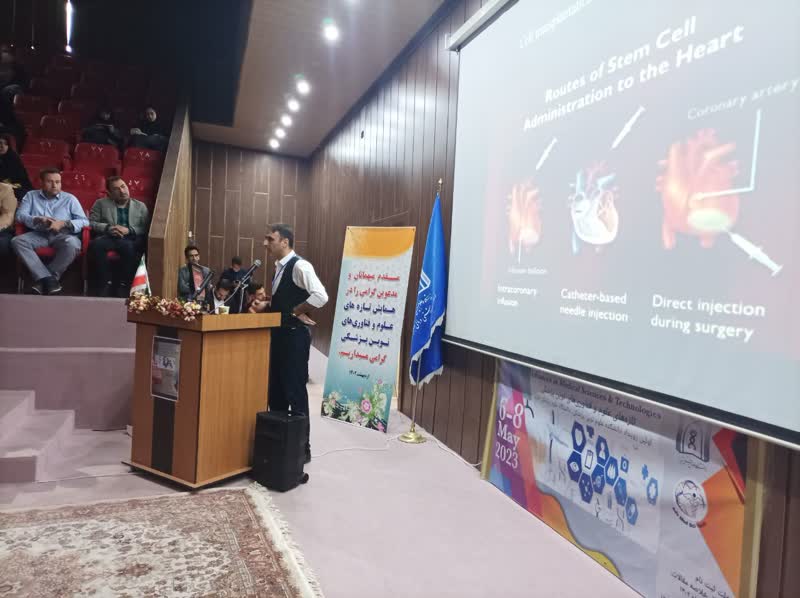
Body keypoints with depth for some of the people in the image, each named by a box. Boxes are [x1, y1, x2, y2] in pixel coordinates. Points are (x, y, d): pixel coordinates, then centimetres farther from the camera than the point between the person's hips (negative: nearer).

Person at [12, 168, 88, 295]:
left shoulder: (70, 198, 11)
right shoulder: (31, 195, 17)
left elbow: (84, 221, 0)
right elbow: (20, 215, 6)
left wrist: (63, 223, -17)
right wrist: (38, 220, -15)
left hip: (63, 235, -2)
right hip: (38, 234, 3)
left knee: (72, 244, -37)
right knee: (17, 241, -26)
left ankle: (43, 279, -24)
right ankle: (48, 278, -33)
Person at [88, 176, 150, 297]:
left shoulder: (140, 206, 18)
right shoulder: (101, 203, 19)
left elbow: (146, 229, 7)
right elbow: (90, 222, 9)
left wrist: (129, 230, -11)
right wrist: (107, 228, -10)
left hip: (131, 239, -1)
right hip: (109, 237, 1)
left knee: (128, 246, -38)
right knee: (96, 244, -34)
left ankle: (124, 285, -29)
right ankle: (105, 283, -25)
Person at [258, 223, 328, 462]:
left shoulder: (299, 265, -16)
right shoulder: (280, 267, 13)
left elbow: (320, 296, -28)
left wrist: (296, 312, -17)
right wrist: (267, 307, 7)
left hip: (294, 336, -9)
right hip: (279, 335, 10)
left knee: (295, 392, -1)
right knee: (276, 390, 16)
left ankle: (302, 447, 12)